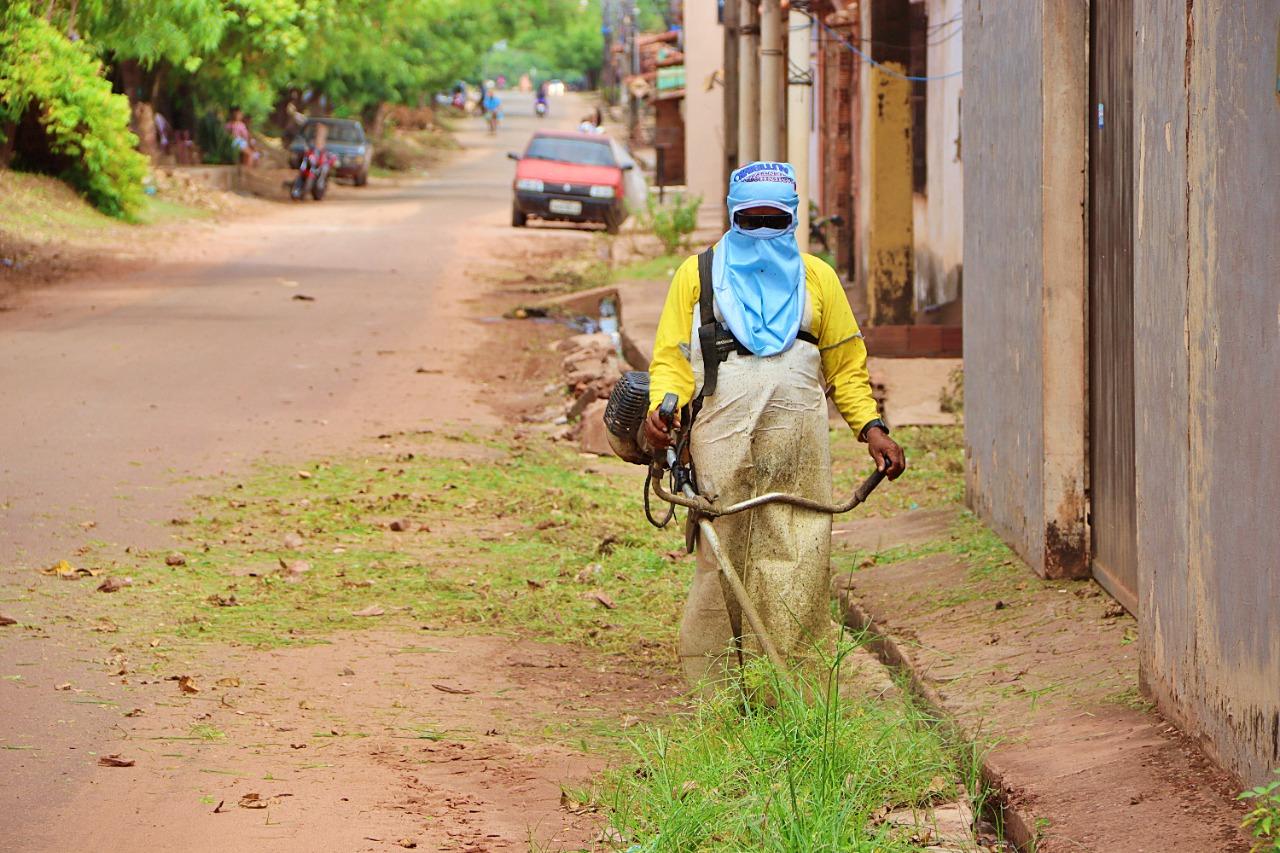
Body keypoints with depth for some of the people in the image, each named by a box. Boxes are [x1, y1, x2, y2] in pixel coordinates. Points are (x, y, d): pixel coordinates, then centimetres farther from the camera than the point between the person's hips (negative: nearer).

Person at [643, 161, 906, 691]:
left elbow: (845, 364, 20)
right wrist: (663, 406, -11)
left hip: (798, 440, 1)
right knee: (721, 560, -7)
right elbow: (672, 355, 9)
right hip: (722, 438, -1)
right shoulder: (697, 274, 16)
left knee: (799, 565, -7)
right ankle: (714, 694, -2)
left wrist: (870, 427, 6)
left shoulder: (816, 278, 20)